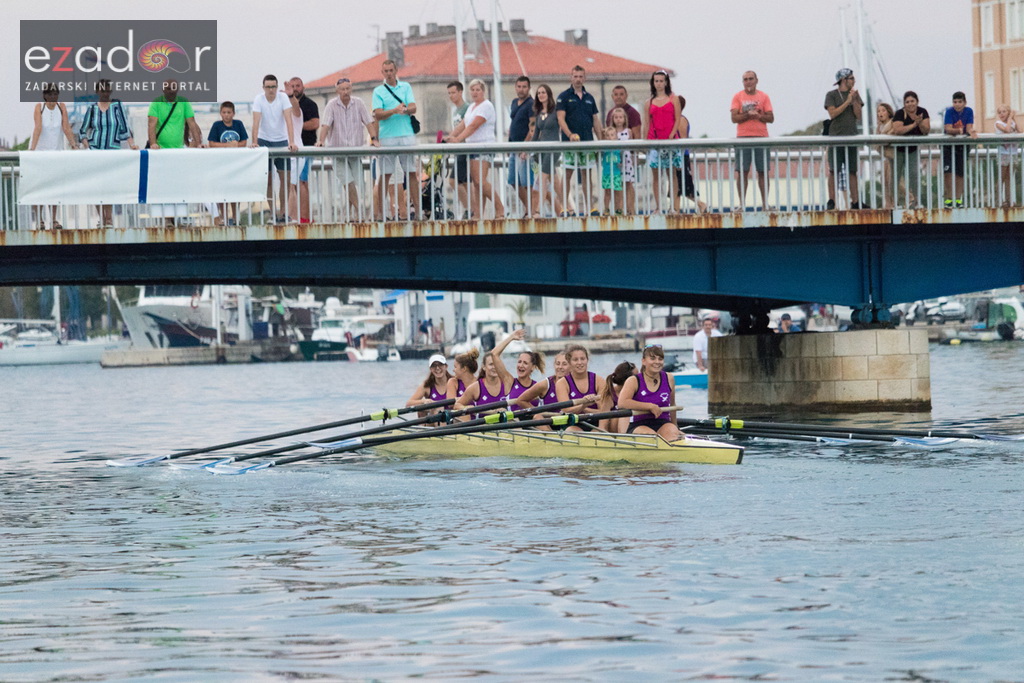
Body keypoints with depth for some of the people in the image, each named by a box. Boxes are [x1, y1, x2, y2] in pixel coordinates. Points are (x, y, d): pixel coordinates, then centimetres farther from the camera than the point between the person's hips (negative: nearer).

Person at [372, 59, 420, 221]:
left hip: (407, 136, 1)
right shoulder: (378, 91, 7)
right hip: (387, 137, -1)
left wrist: (404, 110, -21)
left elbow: (413, 108, 1)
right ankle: (380, 211, 0)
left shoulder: (406, 87, 12)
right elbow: (378, 114, -5)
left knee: (412, 173, 0)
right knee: (385, 175, -1)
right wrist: (394, 111, -20)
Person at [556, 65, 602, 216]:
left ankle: (587, 206, 10)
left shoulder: (589, 98, 14)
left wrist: (600, 140, 8)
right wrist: (570, 134, -23)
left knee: (586, 174, 6)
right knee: (568, 174, -5)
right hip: (570, 141, -4)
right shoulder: (564, 97, 0)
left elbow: (595, 120, 16)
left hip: (587, 141, 4)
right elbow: (561, 118, -8)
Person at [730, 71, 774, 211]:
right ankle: (742, 204, -1)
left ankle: (765, 204, 7)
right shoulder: (738, 97, 7)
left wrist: (758, 116, -12)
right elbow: (734, 118, -3)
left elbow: (771, 118, 5)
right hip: (743, 138, -1)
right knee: (742, 171, -4)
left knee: (763, 172, 1)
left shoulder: (764, 97, 10)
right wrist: (748, 115, -15)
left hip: (761, 137, 1)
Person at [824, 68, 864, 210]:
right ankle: (831, 202, -3)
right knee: (834, 170, -4)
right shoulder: (831, 95, 1)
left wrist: (855, 100, -7)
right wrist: (847, 101, -12)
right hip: (836, 137, -4)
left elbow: (858, 115, 6)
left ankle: (855, 202, 0)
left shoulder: (855, 94, 13)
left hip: (851, 137, 4)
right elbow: (832, 113, -11)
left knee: (852, 171, 1)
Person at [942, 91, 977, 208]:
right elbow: (948, 129, -19)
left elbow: (969, 128, -9)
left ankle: (958, 199, 12)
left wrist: (972, 132, -33)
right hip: (948, 144, -2)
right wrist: (958, 130, -39)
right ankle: (949, 198, -3)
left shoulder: (969, 111, -4)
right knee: (947, 171, -13)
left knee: (960, 173, 3)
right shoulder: (949, 111, -11)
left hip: (962, 145, 2)